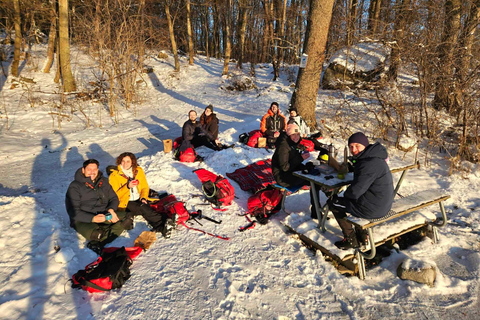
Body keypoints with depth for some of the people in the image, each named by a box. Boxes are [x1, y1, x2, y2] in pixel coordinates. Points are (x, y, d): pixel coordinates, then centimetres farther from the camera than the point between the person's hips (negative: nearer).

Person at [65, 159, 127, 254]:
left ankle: (96, 243, -27)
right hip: (83, 220, -6)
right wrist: (93, 218, -24)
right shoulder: (75, 186, -4)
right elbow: (73, 211, -10)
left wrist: (111, 209, -8)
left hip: (103, 215, 6)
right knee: (95, 233, -39)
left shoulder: (103, 181, 12)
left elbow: (114, 198, 16)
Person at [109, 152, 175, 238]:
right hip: (125, 203, -3)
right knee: (144, 209, -32)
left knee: (146, 208, -31)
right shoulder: (114, 176, -1)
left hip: (139, 200, 3)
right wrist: (127, 187, -21)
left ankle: (161, 228, -50)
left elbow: (145, 187, 16)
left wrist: (143, 198, -4)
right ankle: (164, 223, -45)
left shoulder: (139, 171, 9)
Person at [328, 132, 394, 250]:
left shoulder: (369, 164, -27)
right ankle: (362, 234, 34)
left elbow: (355, 192, -25)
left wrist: (346, 193, -4)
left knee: (334, 203, 6)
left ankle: (351, 240, 15)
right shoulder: (374, 156, 6)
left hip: (373, 208, -10)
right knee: (349, 199, 33)